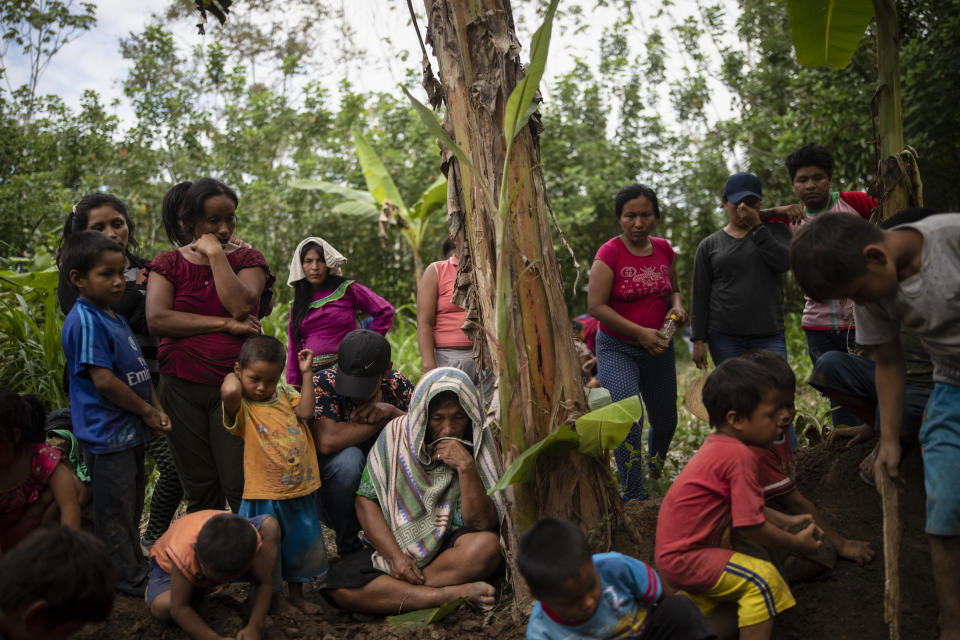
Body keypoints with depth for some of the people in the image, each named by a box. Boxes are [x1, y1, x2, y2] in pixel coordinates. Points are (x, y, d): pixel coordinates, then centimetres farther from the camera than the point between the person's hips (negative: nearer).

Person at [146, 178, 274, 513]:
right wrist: (225, 325, -13)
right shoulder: (168, 264, 7)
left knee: (240, 486, -4)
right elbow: (157, 318, -10)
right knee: (199, 489, 9)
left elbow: (240, 305, -13)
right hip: (182, 385, 2)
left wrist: (216, 254, -9)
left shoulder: (247, 259, 6)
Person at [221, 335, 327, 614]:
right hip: (265, 496, -5)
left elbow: (305, 411, -8)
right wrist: (233, 375, -12)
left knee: (301, 545, 20)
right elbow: (229, 392, -34)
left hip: (301, 491, 6)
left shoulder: (285, 395, 7)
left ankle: (297, 594, 39)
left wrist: (306, 373, -6)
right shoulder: (241, 406, -12)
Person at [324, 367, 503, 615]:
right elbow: (366, 500, -4)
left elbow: (483, 524, -11)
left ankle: (393, 590, -22)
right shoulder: (397, 434, -5)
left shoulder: (479, 444, -6)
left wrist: (466, 468, -23)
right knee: (339, 586, -25)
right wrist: (394, 556, -15)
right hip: (394, 545, 1)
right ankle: (450, 593, -24)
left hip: (450, 546, -1)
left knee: (487, 545, -34)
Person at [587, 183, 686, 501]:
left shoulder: (664, 249, 2)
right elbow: (596, 306, -18)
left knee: (665, 421, 18)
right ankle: (633, 496, -6)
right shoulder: (609, 253, -15)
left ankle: (656, 471, 48)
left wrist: (677, 306, -6)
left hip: (659, 348, 5)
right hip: (617, 349, -5)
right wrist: (640, 332, -21)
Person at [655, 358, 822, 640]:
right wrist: (796, 543, -6)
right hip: (684, 559, -10)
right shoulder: (740, 456, -23)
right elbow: (750, 524, -21)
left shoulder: (716, 445, 5)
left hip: (670, 553, 10)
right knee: (763, 577, -17)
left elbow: (745, 504, 16)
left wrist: (787, 521, 15)